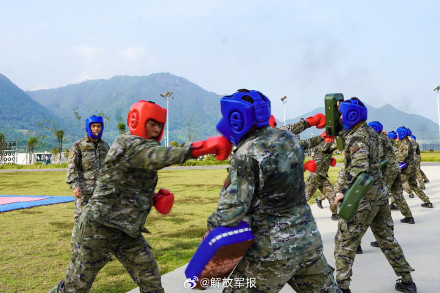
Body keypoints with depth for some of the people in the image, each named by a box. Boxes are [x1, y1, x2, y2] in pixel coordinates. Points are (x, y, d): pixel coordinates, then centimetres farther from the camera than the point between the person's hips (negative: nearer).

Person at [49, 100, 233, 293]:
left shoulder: (142, 147, 13)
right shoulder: (127, 143, -15)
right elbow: (157, 156, -37)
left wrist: (154, 198, 0)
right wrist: (203, 147, -44)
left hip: (128, 231, 9)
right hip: (101, 227, -8)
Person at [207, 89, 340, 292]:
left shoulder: (247, 155, -19)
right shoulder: (290, 139, 3)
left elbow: (232, 209, -21)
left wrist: (210, 231, -5)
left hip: (274, 251, -7)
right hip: (309, 240, 7)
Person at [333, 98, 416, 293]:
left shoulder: (356, 138, -17)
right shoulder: (371, 132, 9)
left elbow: (359, 167, -31)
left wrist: (343, 190, -30)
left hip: (363, 196, -9)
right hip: (380, 192, 9)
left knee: (345, 242, 0)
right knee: (386, 238, 20)